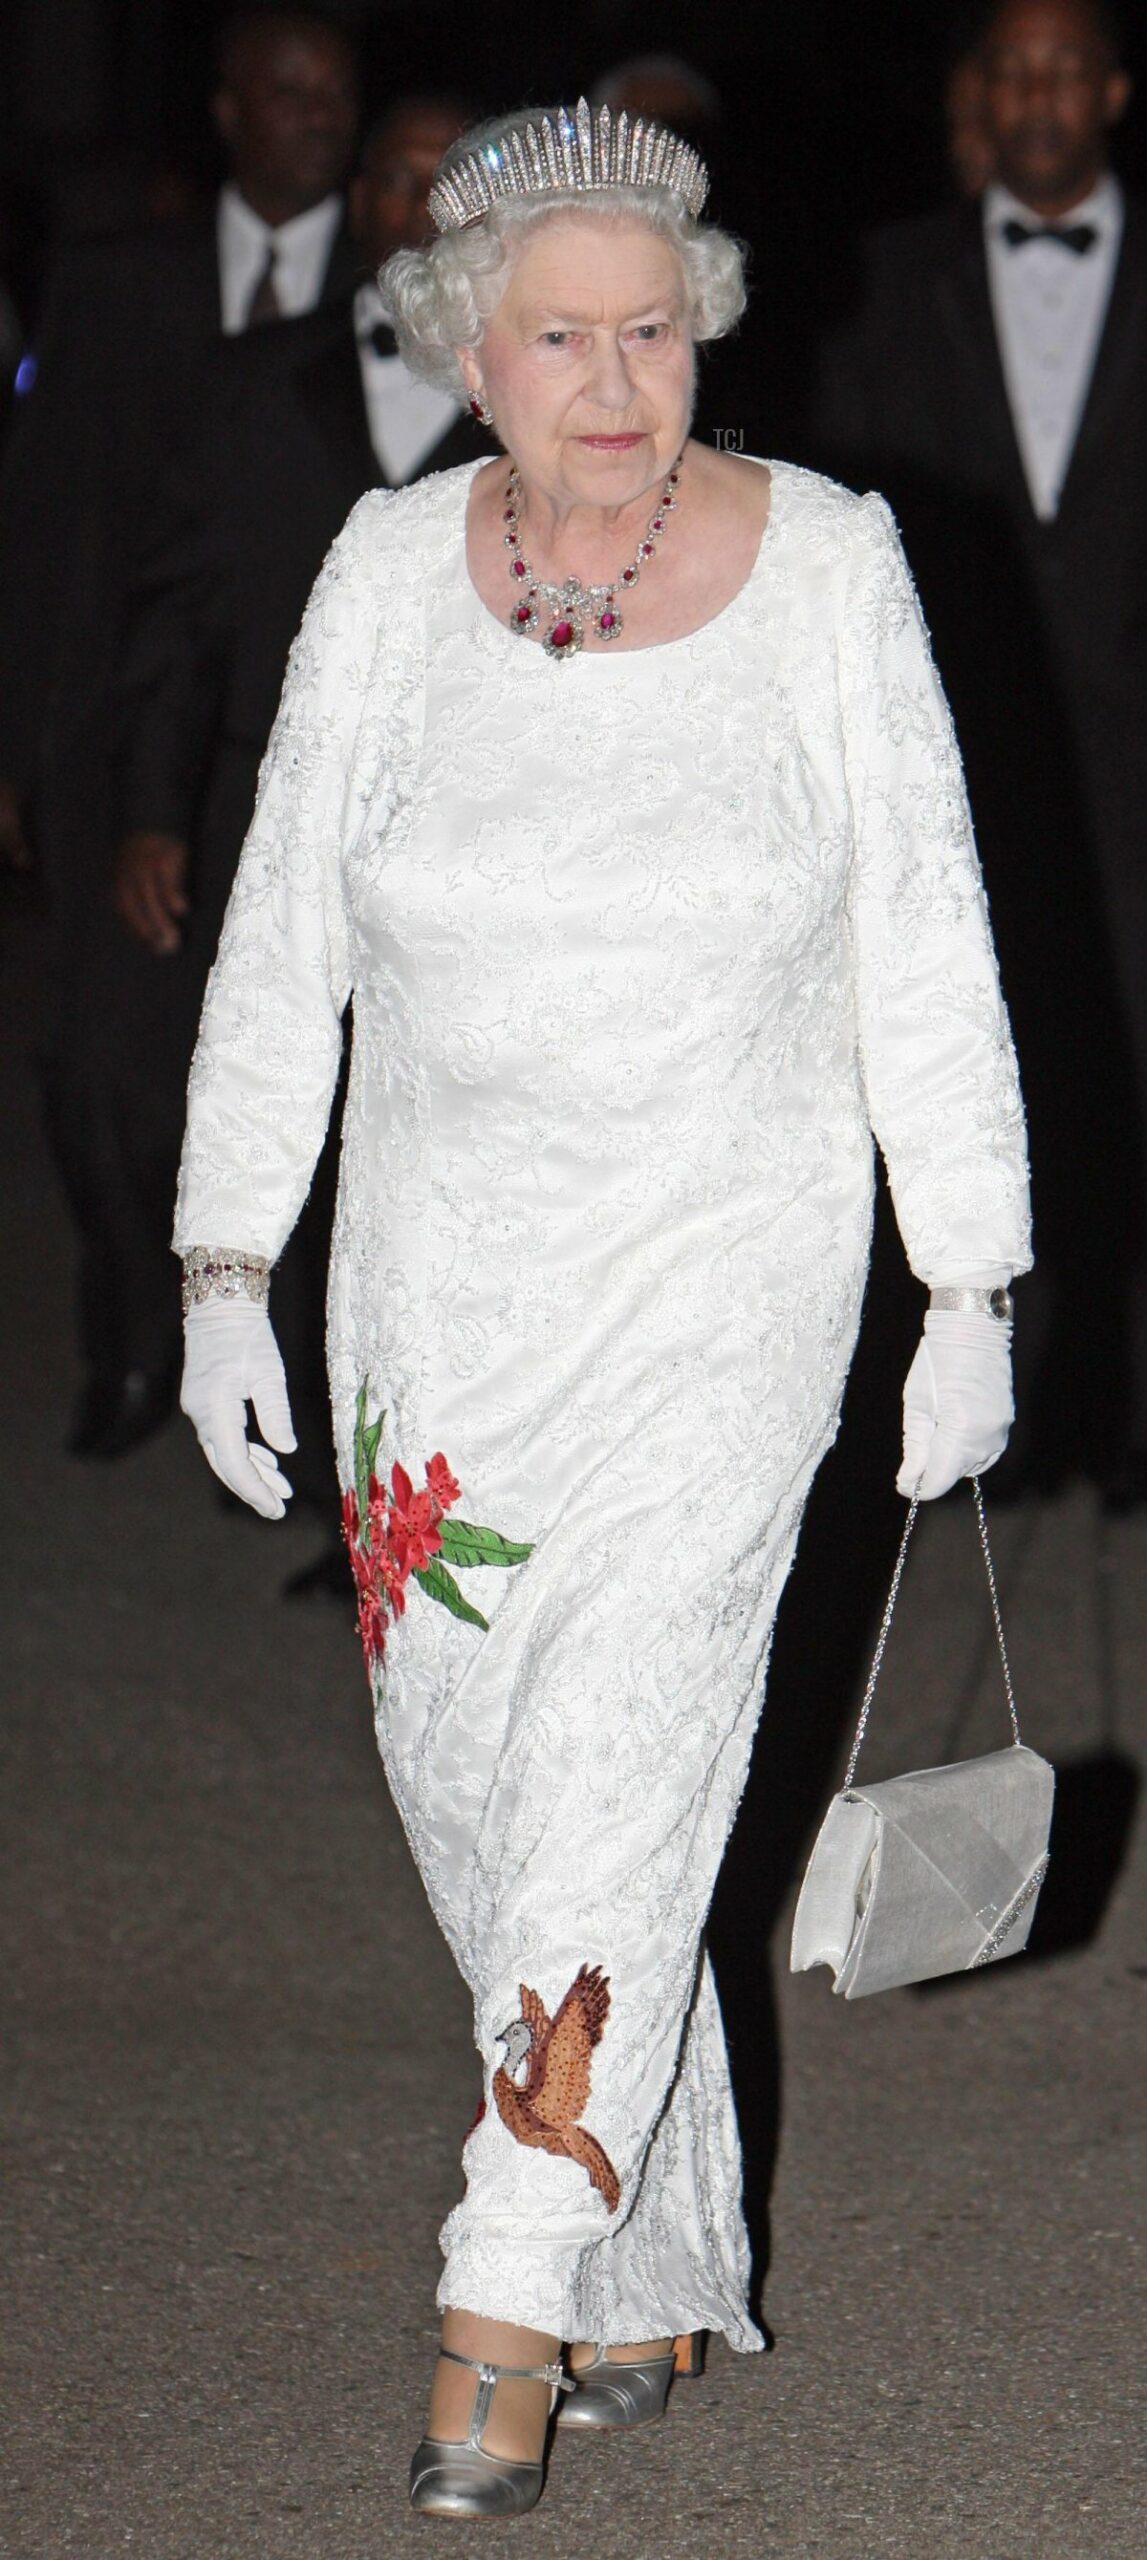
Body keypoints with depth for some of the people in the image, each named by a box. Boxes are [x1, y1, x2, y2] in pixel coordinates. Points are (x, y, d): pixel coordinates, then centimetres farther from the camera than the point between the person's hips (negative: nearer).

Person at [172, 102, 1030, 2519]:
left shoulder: (825, 566, -6)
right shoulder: (392, 574, -1)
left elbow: (925, 944, -1)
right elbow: (282, 941, 5)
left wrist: (974, 1291, -2)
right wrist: (227, 1274, 2)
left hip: (729, 1267, -3)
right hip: (447, 1280, 3)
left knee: (618, 1753, -16)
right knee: (464, 1767, 7)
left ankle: (511, 2319, -11)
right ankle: (659, 2263, 24)